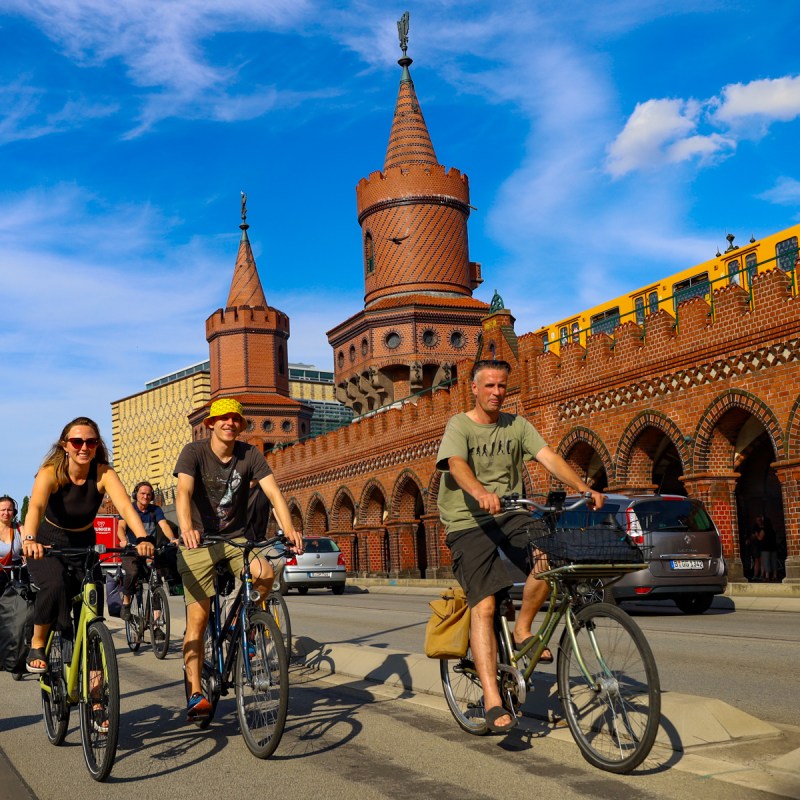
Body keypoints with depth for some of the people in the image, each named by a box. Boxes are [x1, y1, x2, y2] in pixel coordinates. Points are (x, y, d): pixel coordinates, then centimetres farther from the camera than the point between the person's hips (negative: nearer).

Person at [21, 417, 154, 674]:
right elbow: (36, 506, -41)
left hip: (84, 546, 3)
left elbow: (125, 506, -34)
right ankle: (37, 645, -8)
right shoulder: (51, 472, -23)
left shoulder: (103, 474, -18)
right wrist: (29, 540, -61)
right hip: (47, 546, -3)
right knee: (55, 585, -31)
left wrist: (142, 539, -52)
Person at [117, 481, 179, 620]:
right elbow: (121, 527, -16)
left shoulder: (155, 510, 5)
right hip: (131, 551, -3)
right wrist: (124, 541, -39)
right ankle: (126, 602, -6)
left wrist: (172, 539, -34)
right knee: (133, 572, -33)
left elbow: (164, 525, -12)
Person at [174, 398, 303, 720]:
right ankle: (196, 694, 3)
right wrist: (187, 528, -48)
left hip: (236, 538, 2)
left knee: (265, 574, -28)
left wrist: (289, 529, -34)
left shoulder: (250, 455, -5)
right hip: (199, 541, -2)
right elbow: (183, 491, -28)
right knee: (198, 618, -7)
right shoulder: (194, 452, -12)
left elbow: (273, 491, -16)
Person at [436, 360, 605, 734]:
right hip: (469, 523, -4)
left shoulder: (517, 425, 10)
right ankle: (492, 701, -15)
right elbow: (456, 464, -23)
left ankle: (522, 630, -3)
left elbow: (548, 457, -3)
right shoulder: (459, 426, -3)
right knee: (484, 605, -16)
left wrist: (583, 487, -21)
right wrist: (481, 493, -44)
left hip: (511, 516, 4)